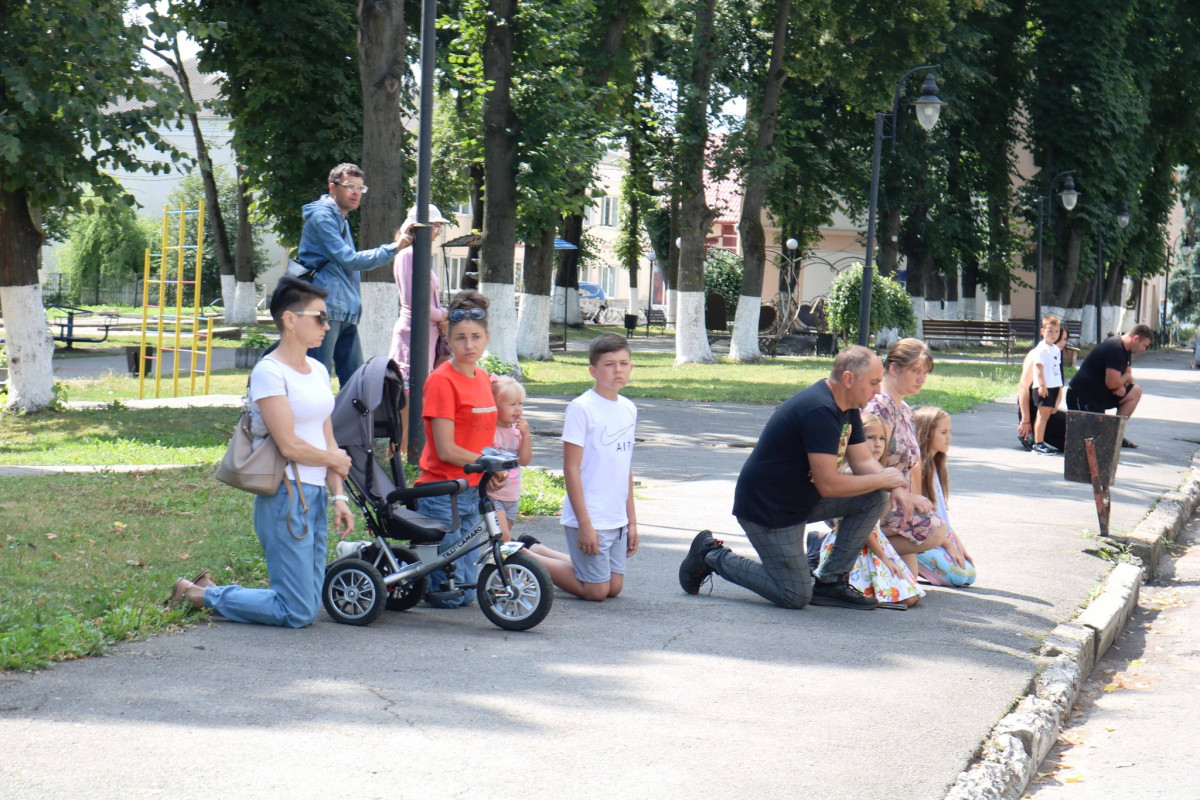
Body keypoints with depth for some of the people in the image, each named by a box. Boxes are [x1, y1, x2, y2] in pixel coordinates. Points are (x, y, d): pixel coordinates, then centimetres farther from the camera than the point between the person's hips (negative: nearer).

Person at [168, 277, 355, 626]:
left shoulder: (318, 370, 14)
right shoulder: (269, 372, -12)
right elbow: (289, 445, -16)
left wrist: (338, 496, 6)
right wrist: (335, 460, -2)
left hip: (315, 495, 9)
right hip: (286, 495, -9)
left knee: (308, 607, 10)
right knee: (297, 613, -8)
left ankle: (210, 587, 23)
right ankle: (198, 593, 7)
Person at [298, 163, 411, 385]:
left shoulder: (342, 221, 23)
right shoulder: (322, 216, -8)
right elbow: (350, 260, -15)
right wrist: (393, 248, -16)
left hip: (347, 315, 10)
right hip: (326, 307, -10)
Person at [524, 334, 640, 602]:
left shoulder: (629, 409, 9)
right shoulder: (581, 408, -14)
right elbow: (571, 469, -15)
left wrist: (632, 520, 13)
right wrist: (584, 524, -18)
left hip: (617, 519, 7)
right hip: (589, 519, -7)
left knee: (614, 587, 12)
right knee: (596, 590, -3)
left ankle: (536, 550, 25)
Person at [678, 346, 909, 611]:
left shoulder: (847, 408, 4)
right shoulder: (819, 410, -28)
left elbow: (863, 462, 8)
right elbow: (828, 485, -30)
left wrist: (896, 487, -13)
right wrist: (882, 479, -18)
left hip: (802, 499, 10)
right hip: (767, 507, -10)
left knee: (875, 498, -2)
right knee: (796, 597, -6)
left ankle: (830, 582, 4)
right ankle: (712, 555, 9)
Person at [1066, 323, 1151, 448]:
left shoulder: (1125, 349, 11)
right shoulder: (1115, 349, -21)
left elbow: (1128, 374, 20)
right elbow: (1112, 383, -26)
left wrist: (1121, 385, -3)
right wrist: (1126, 378, -4)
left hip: (1100, 393, 11)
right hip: (1082, 395, -11)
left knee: (1135, 392, 7)